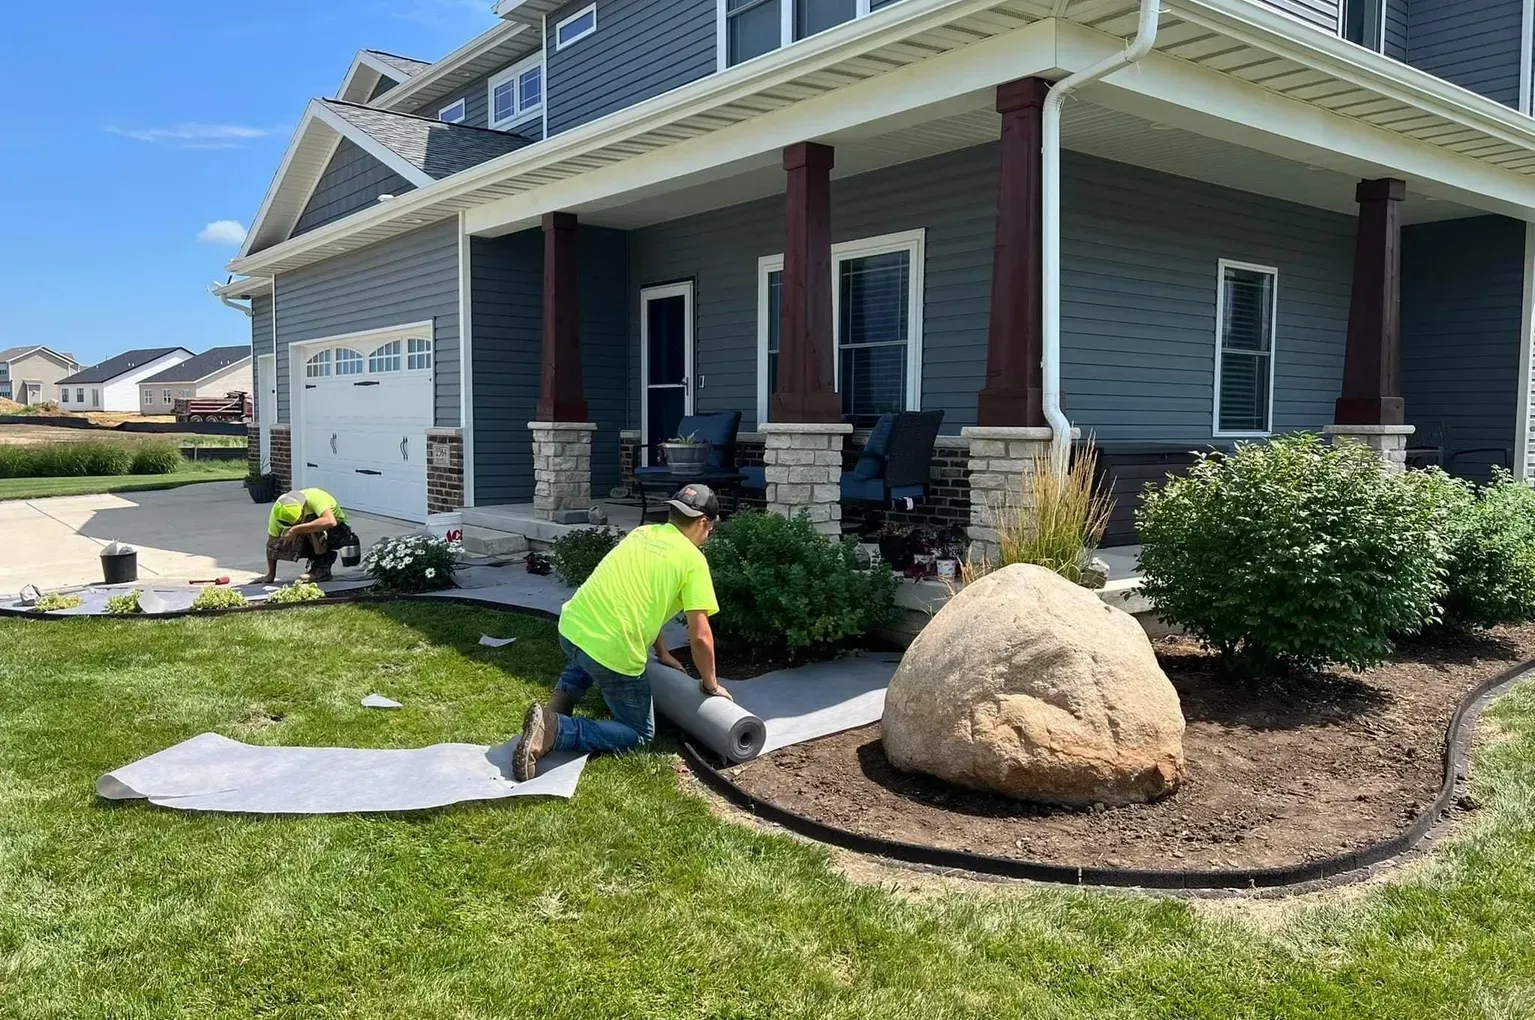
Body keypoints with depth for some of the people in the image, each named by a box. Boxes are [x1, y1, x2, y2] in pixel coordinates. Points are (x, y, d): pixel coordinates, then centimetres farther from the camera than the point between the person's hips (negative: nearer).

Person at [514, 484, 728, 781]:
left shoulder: (642, 533, 16)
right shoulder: (693, 559, -4)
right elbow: (700, 637, -6)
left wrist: (662, 653, 36)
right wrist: (710, 685, 11)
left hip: (571, 626, 7)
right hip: (611, 652, -7)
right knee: (640, 734, 12)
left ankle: (557, 707, 15)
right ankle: (556, 730, -8)